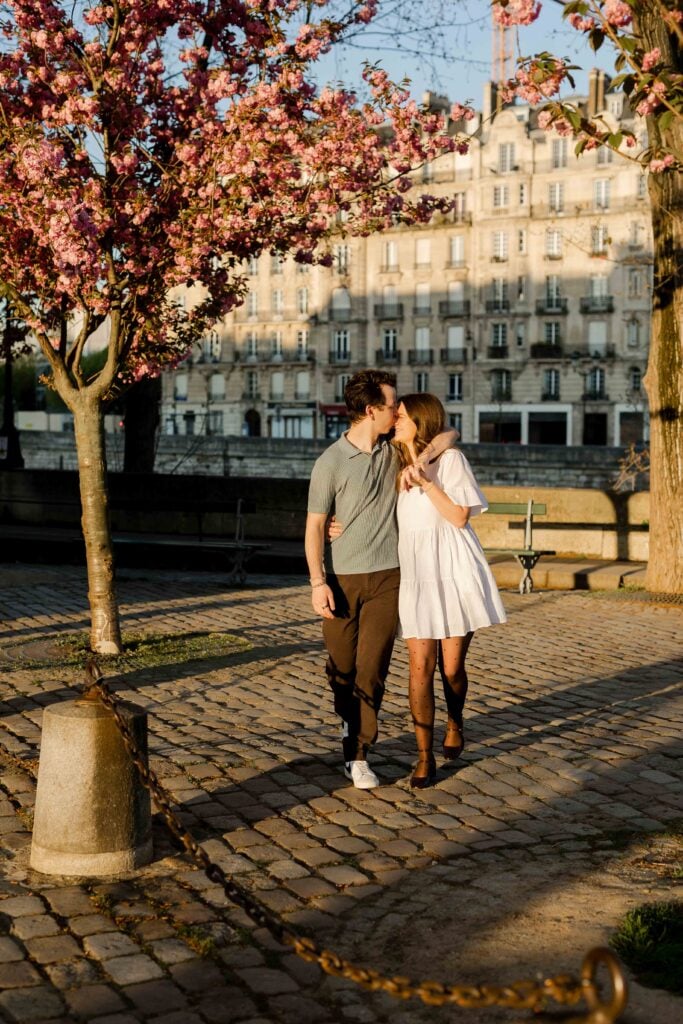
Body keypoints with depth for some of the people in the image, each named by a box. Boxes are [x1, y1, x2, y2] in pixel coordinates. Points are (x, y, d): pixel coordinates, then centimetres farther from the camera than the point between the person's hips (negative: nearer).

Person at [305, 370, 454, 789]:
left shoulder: (394, 449, 3)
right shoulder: (331, 462, -8)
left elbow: (449, 434, 7)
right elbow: (315, 525, -6)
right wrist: (318, 583, -12)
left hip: (386, 577, 2)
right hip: (342, 580, -2)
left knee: (372, 668, -5)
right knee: (341, 667, 8)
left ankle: (358, 754, 0)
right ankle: (351, 727, 35)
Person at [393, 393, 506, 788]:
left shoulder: (450, 459, -5)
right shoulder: (397, 465, 10)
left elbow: (459, 517, -10)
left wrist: (425, 481, -16)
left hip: (455, 573, -3)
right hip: (416, 575, 3)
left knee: (452, 667, 6)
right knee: (420, 666, -5)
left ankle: (455, 723, 37)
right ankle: (425, 757, 1)